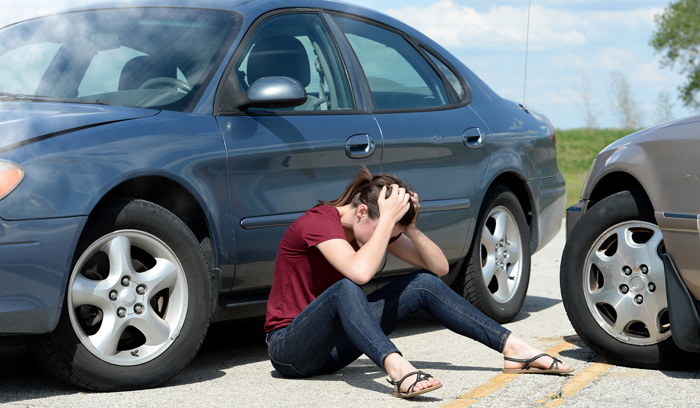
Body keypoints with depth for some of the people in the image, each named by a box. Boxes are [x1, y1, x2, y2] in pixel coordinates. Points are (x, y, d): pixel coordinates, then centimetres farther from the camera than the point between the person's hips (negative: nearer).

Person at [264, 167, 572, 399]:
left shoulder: (378, 226, 3)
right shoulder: (319, 221, -21)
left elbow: (440, 267, 0)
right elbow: (360, 272, -39)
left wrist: (409, 228, -15)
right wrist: (389, 218, -32)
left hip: (334, 347, 8)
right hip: (289, 350, -7)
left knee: (423, 284, -5)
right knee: (345, 289, -38)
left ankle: (513, 348, -8)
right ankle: (397, 369, -58)